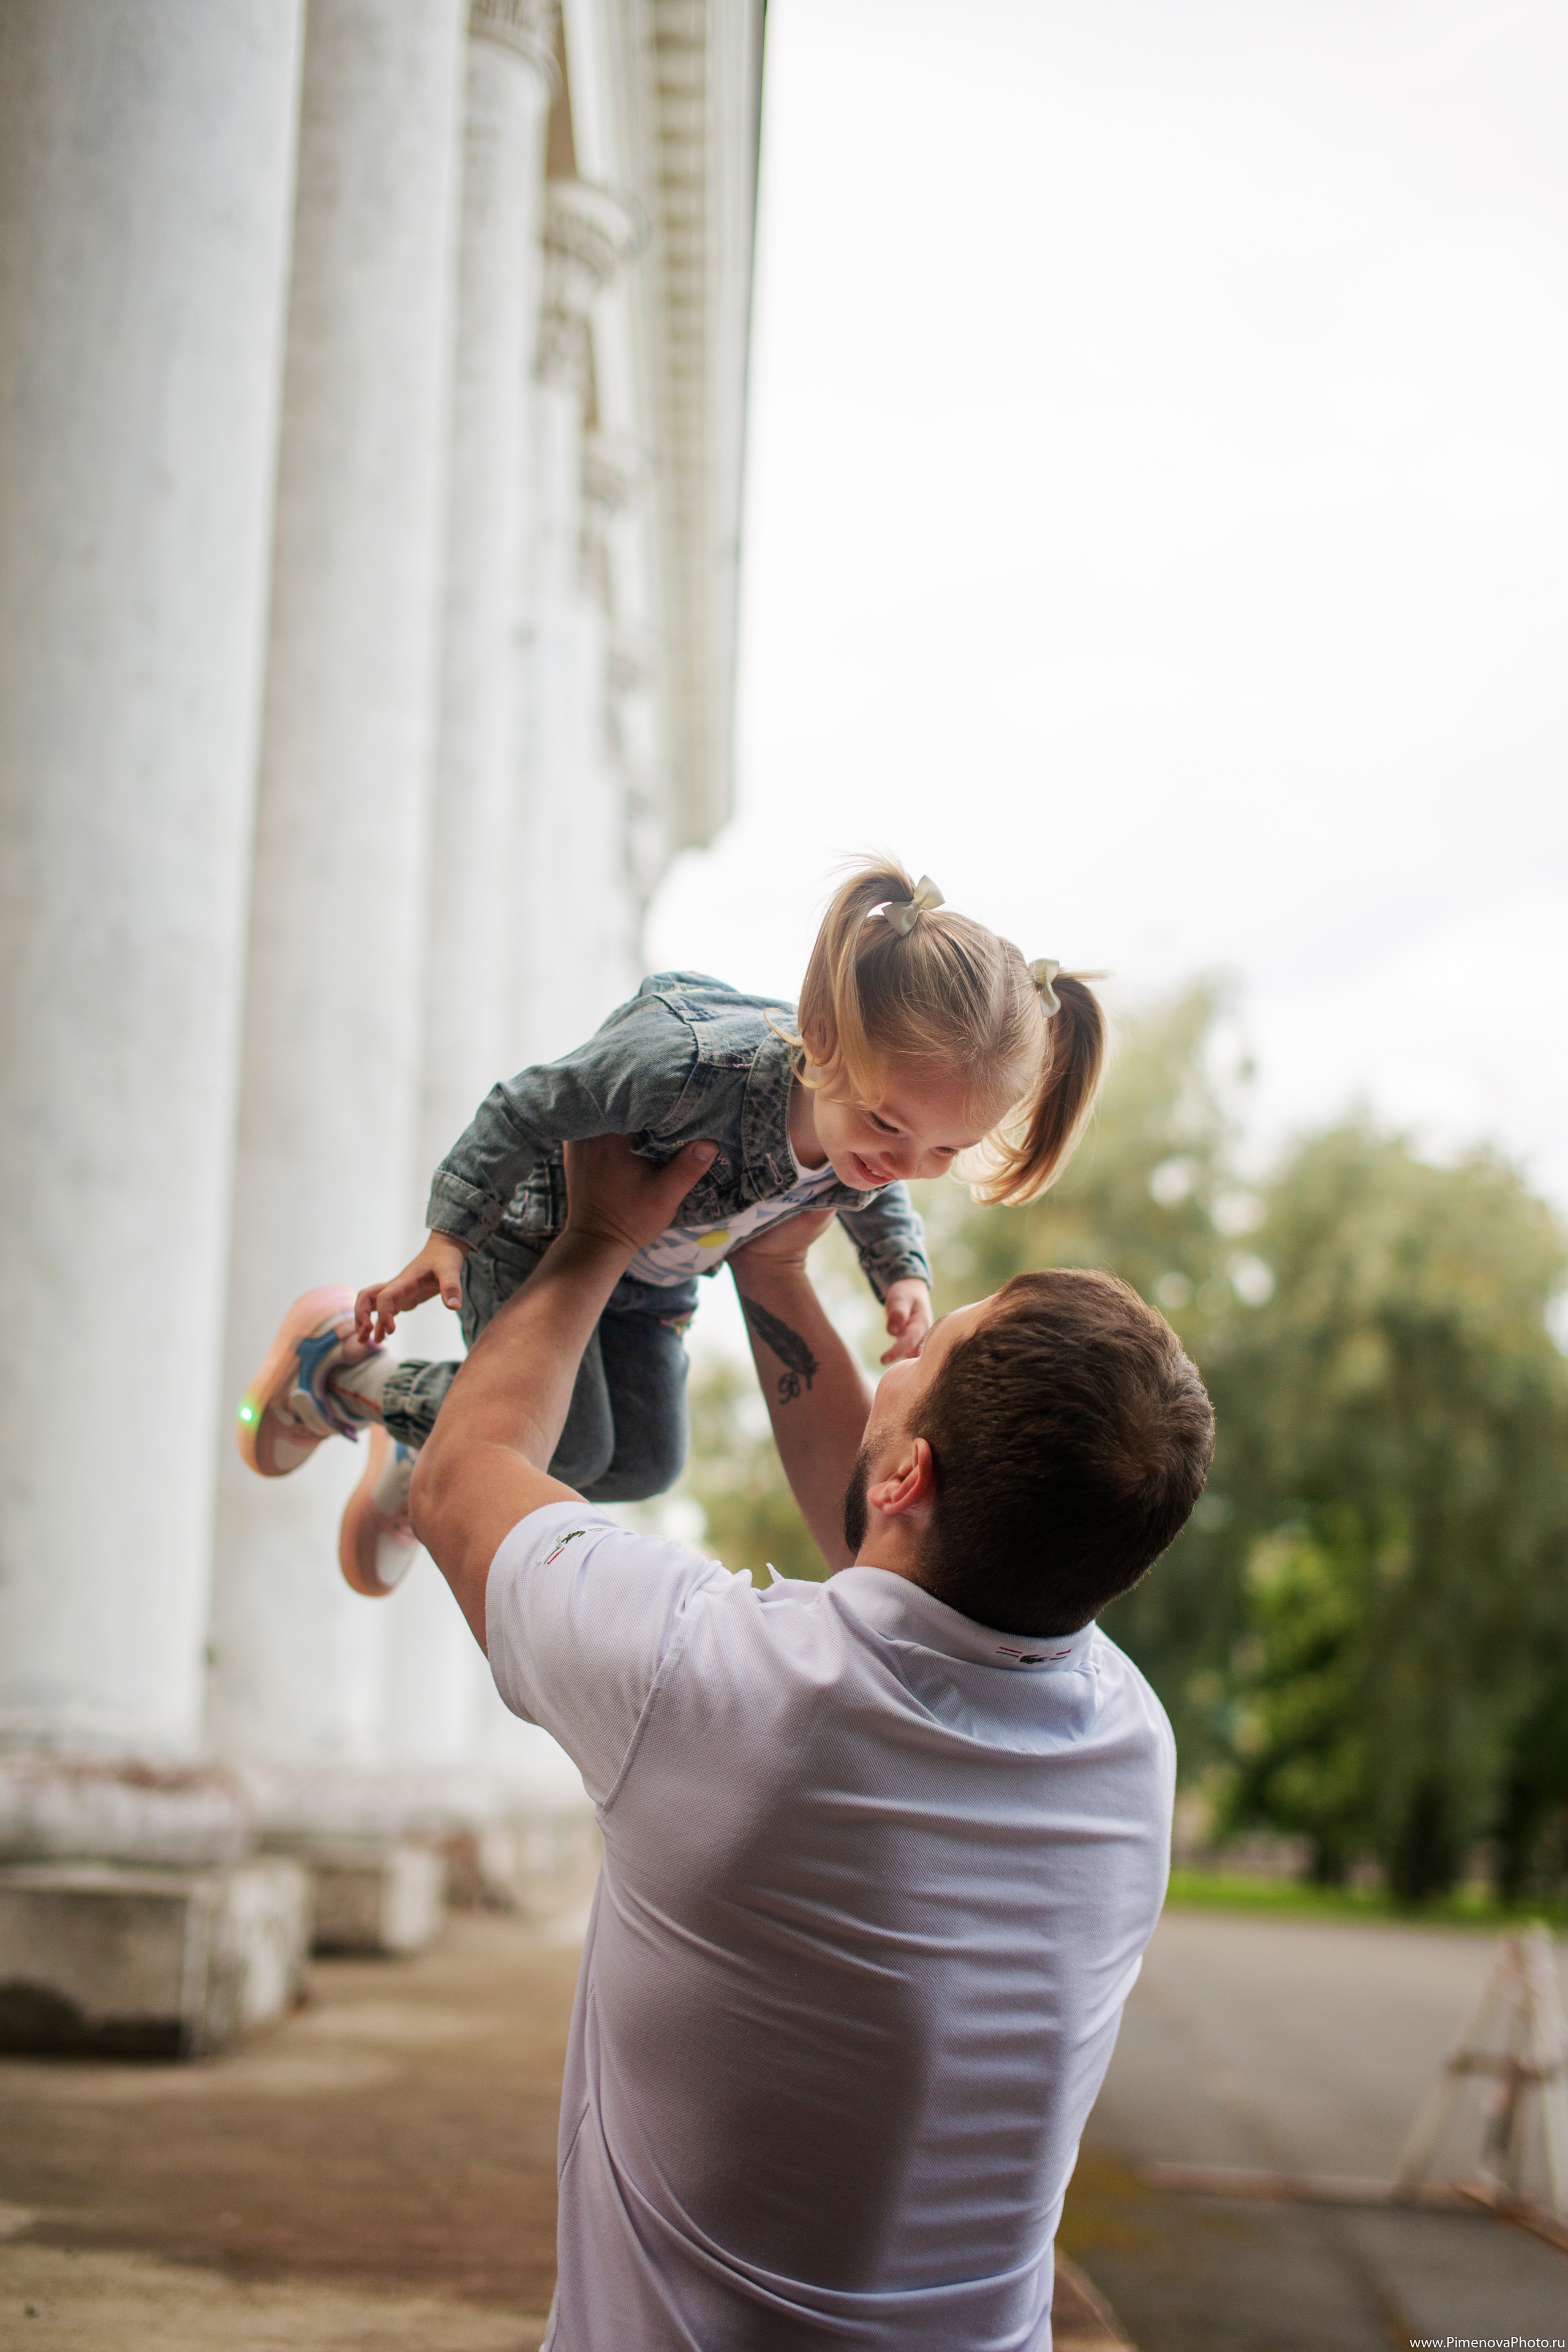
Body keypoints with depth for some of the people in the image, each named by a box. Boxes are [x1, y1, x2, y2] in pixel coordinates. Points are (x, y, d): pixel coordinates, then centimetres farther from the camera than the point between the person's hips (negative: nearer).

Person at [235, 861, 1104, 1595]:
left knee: (645, 1462, 10)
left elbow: (874, 1197, 2)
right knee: (565, 1449, -8)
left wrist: (902, 1274, -16)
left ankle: (422, 1452, 35)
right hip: (539, 1230, -6)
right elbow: (529, 1109, -29)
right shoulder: (691, 1067, -46)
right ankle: (335, 1360, 14)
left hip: (653, 1278, 7)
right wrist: (448, 1238, -25)